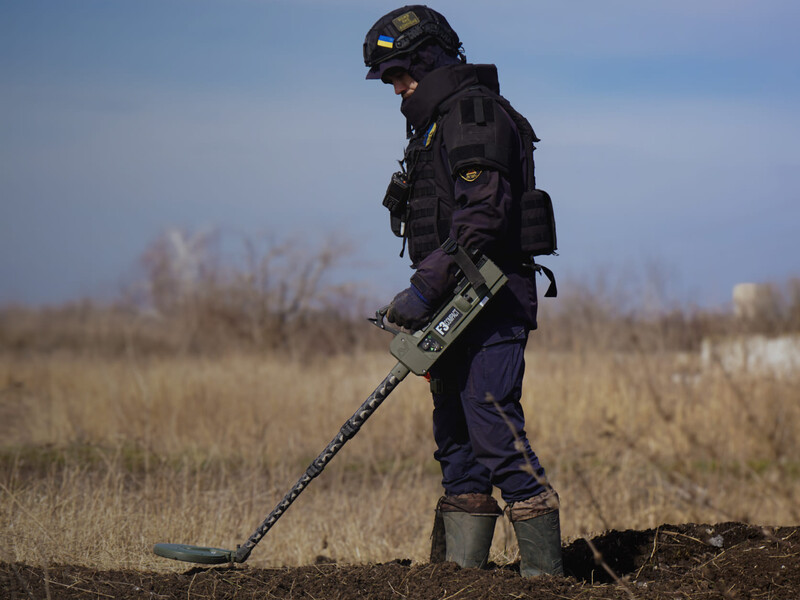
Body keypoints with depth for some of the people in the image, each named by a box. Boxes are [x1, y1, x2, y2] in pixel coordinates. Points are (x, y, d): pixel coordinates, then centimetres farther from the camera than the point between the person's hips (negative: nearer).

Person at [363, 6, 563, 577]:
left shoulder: (474, 110, -10)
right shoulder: (438, 122, 21)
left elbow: (482, 215, -21)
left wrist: (425, 285, -23)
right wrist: (428, 296, 17)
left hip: (490, 300, -11)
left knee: (495, 431, -14)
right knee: (457, 439, 10)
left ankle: (545, 571, -12)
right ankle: (459, 570, 13)